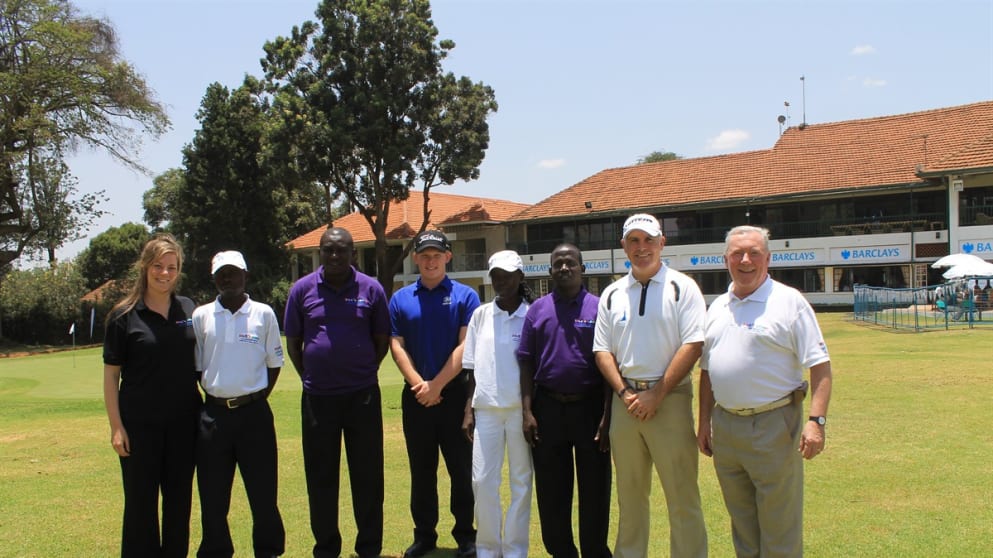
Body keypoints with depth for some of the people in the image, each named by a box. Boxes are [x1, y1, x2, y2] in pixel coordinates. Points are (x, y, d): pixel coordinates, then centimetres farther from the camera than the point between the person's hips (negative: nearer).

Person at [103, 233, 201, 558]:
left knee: (179, 498, 12)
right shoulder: (125, 316, -4)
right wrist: (116, 426, -8)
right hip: (140, 422, -3)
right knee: (141, 500, 6)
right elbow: (111, 374, -3)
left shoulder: (190, 310, 5)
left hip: (183, 421, 3)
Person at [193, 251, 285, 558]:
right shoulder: (201, 316, 4)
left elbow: (274, 362, 8)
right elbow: (195, 367, 10)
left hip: (254, 412, -1)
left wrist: (258, 397, 1)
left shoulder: (264, 314, 1)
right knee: (212, 494, 8)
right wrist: (214, 396, 2)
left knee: (263, 490, 4)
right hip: (214, 414, 1)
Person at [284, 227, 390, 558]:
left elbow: (382, 339, 8)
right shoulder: (302, 289, 2)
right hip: (317, 397, 1)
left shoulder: (371, 289, 0)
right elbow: (292, 343, 8)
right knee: (321, 477, 9)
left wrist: (363, 373, 6)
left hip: (363, 395, 0)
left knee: (368, 475, 6)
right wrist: (311, 378, 6)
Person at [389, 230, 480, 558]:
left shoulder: (465, 296, -1)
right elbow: (396, 346, 1)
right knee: (421, 470, 11)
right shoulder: (400, 299, 7)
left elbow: (465, 346, -7)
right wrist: (419, 384, -12)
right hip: (416, 396, 2)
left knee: (462, 468, 3)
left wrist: (437, 385, -12)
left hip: (455, 393, -2)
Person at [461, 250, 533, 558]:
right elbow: (472, 367, 10)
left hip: (521, 409, -3)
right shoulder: (481, 315, 8)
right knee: (482, 480, 4)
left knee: (521, 481, 5)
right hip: (486, 408, 3)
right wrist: (469, 409, 5)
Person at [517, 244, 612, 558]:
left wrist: (607, 416, -8)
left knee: (594, 489, 6)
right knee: (551, 489, 10)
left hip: (589, 406, -2)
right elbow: (526, 363, 5)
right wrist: (527, 411, -2)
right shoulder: (537, 310, 6)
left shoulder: (598, 308, -1)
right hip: (548, 407, 2)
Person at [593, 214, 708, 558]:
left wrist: (656, 394, -13)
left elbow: (693, 345, -9)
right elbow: (602, 349, 10)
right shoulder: (612, 294, 11)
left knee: (682, 494, -2)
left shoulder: (682, 287, -1)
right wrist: (624, 393, -4)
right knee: (629, 491, 13)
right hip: (625, 400, 4)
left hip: (669, 399, -4)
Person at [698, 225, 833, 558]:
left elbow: (820, 365, -10)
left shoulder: (789, 302, -6)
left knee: (779, 528, 1)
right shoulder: (718, 308, 12)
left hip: (773, 424, -6)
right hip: (725, 425, 6)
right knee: (742, 522, 16)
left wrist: (816, 421, -19)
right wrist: (704, 421, 14)